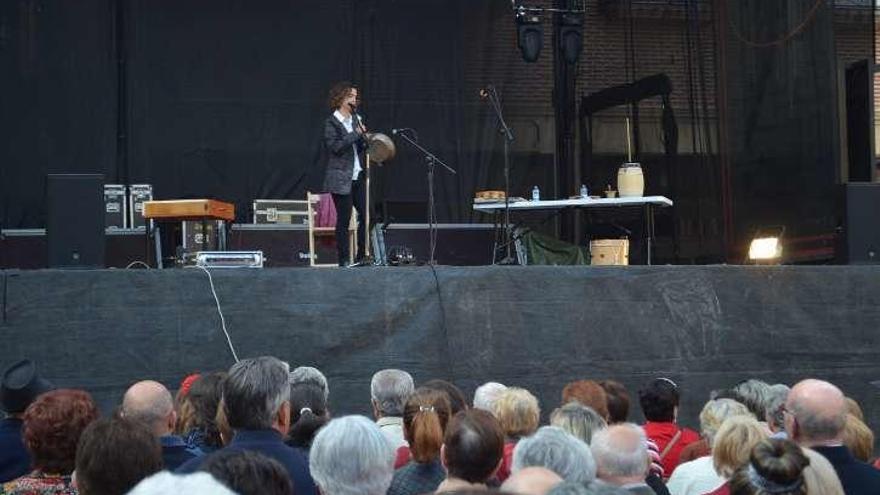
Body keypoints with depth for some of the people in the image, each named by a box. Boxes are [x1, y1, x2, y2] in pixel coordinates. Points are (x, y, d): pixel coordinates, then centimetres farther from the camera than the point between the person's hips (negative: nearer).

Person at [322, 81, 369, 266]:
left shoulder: (355, 120, 14)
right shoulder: (331, 122, -7)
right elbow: (335, 147, -18)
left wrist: (363, 136, -4)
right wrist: (355, 134, -17)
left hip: (357, 177, 7)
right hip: (341, 179, -7)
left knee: (366, 215, 3)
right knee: (344, 219, -3)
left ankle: (361, 256, 12)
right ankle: (344, 259, 3)